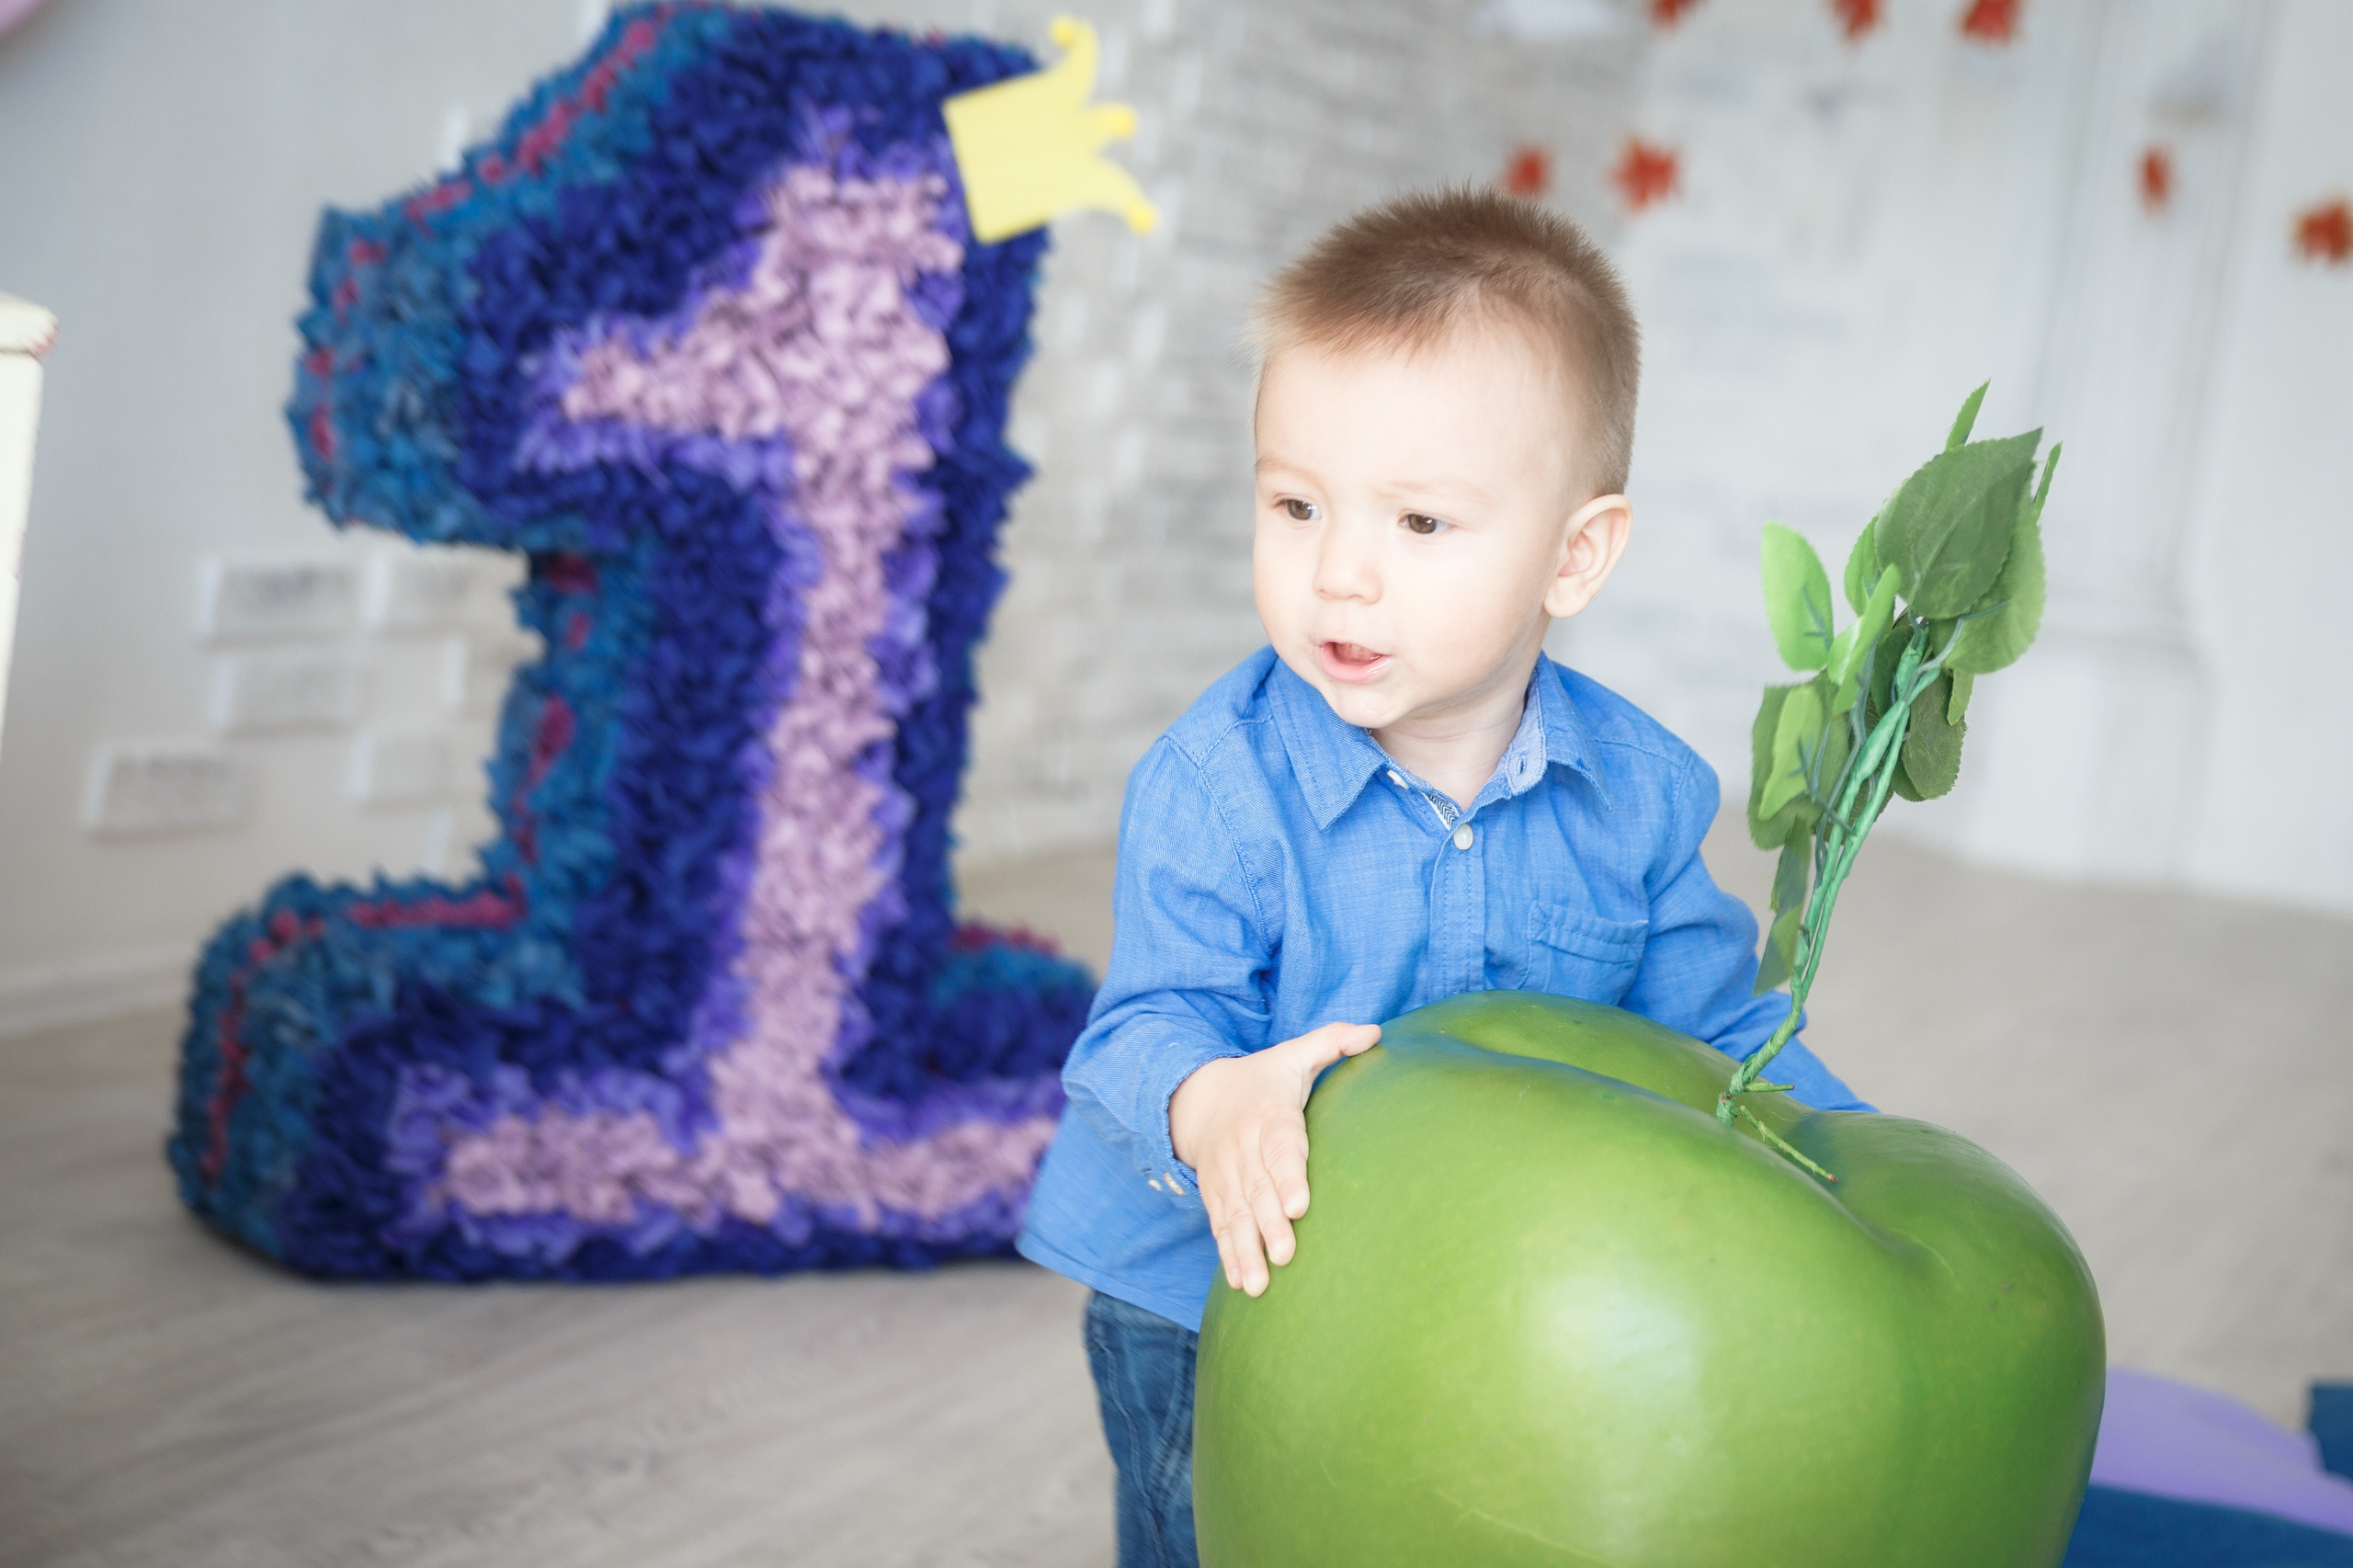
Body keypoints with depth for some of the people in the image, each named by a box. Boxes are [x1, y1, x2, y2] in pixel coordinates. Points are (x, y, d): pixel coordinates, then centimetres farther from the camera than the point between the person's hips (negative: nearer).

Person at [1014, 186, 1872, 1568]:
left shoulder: (1636, 790, -8)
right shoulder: (1216, 781, -20)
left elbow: (1717, 1018, 3)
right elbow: (1154, 1020, -22)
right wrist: (1211, 1102, -44)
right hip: (1216, 1305, -3)